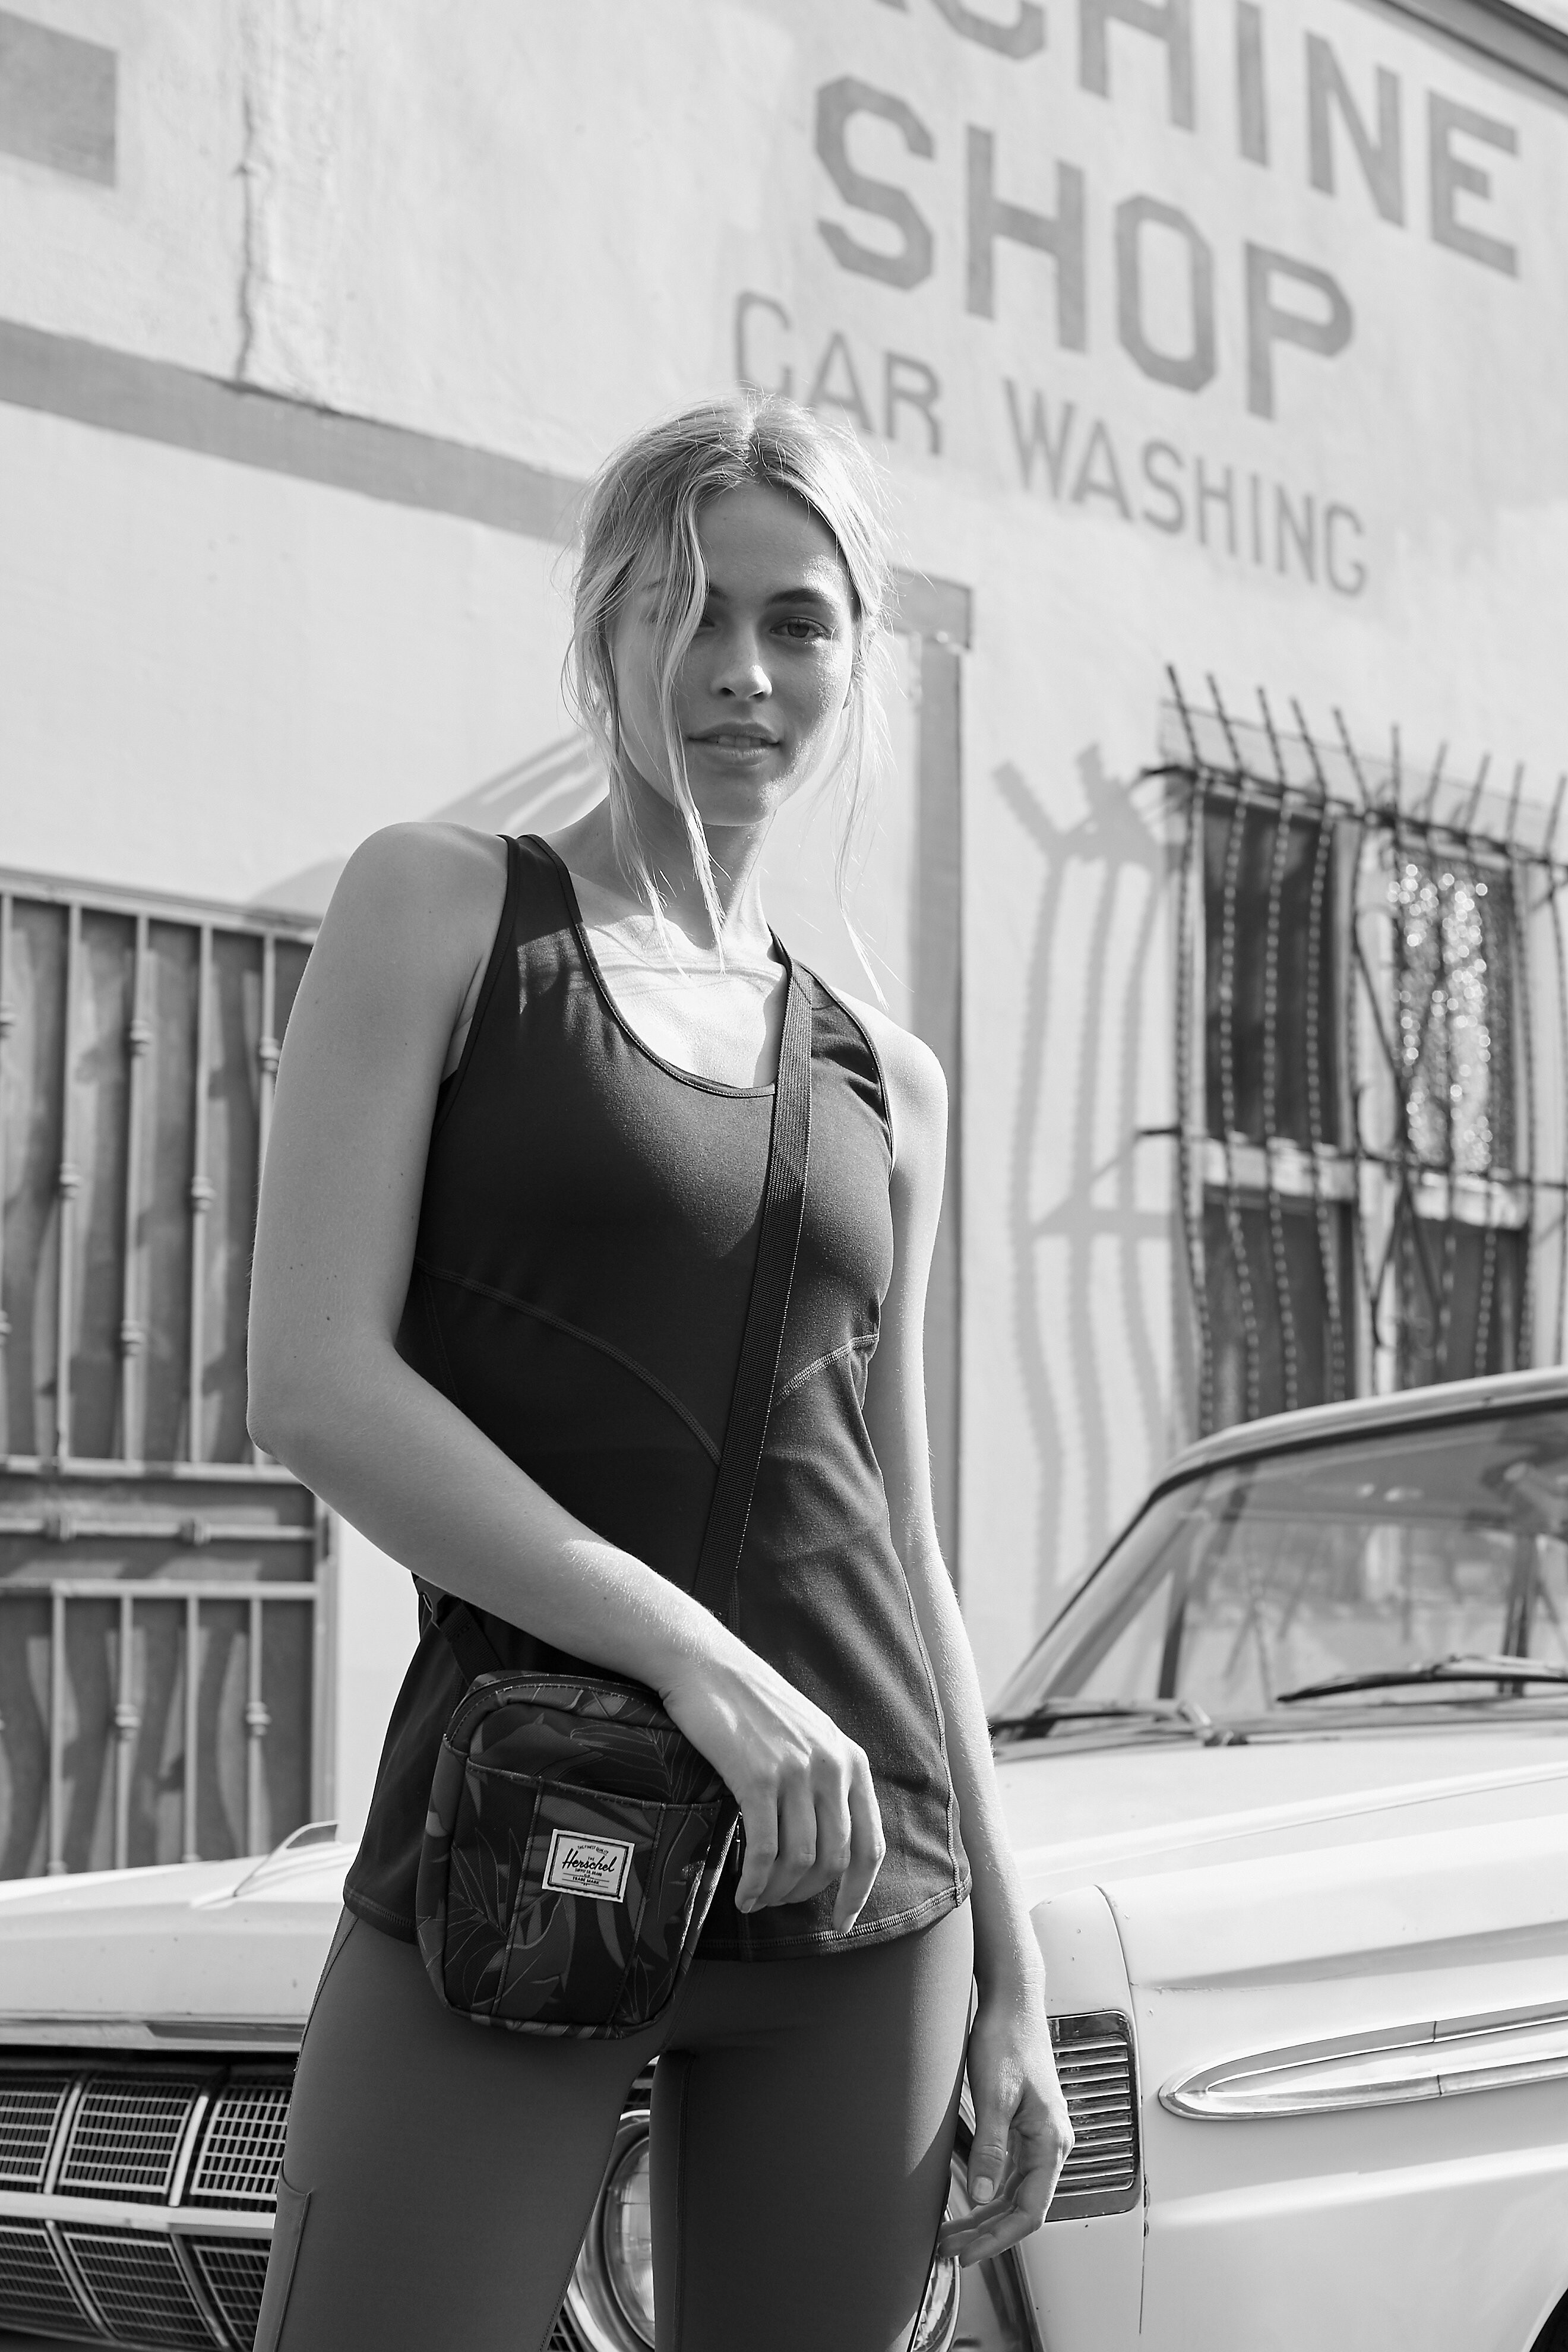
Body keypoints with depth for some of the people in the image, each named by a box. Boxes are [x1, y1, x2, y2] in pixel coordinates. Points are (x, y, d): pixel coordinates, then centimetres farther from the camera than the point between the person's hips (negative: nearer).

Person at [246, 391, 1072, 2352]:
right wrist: (691, 1658, -17)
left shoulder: (884, 1080, 15)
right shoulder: (443, 906, 3)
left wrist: (1012, 1975, 14)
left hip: (861, 1883, 4)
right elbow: (313, 1386, -8)